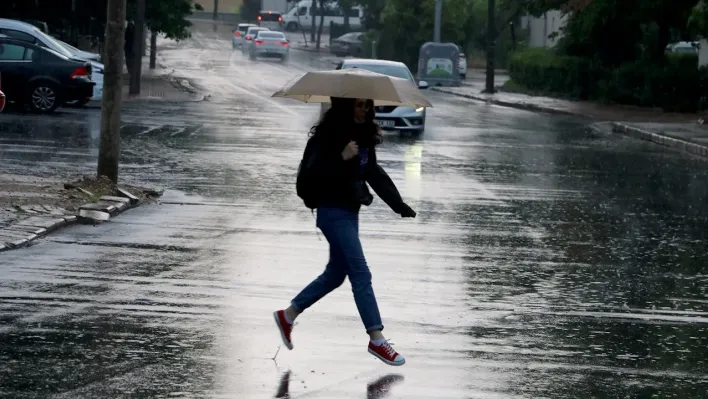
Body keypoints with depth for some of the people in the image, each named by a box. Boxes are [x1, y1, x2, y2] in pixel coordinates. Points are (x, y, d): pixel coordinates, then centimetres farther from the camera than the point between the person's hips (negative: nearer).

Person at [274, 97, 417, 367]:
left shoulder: (364, 135, 9)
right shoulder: (329, 134, -15)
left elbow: (374, 173, 15)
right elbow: (314, 171, -20)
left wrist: (400, 206, 9)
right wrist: (342, 158, -34)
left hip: (349, 210, 9)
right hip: (333, 211, -9)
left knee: (336, 273, 16)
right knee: (360, 273, -10)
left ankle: (288, 315, 29)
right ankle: (376, 339, -8)